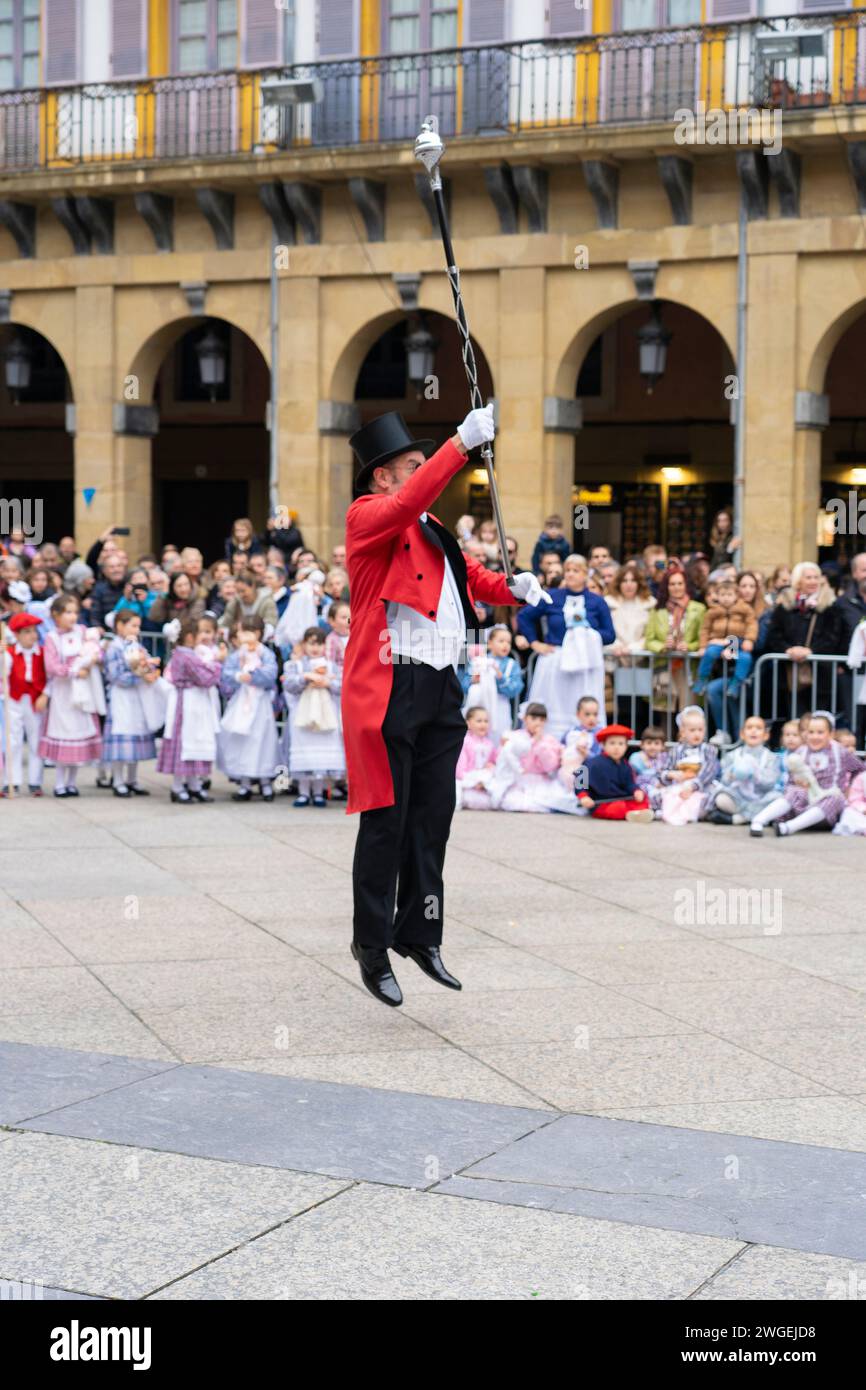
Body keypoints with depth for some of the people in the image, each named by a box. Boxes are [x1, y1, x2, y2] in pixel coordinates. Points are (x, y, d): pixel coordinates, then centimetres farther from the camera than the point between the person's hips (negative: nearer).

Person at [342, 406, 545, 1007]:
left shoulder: (432, 529, 21)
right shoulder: (367, 516, -4)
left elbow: (473, 575, 23)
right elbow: (410, 502, -25)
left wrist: (513, 586, 2)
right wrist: (462, 442, -31)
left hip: (440, 687, 8)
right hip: (388, 687, -8)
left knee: (433, 816, 10)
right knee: (386, 819, -3)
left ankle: (418, 933, 20)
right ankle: (372, 945, 7)